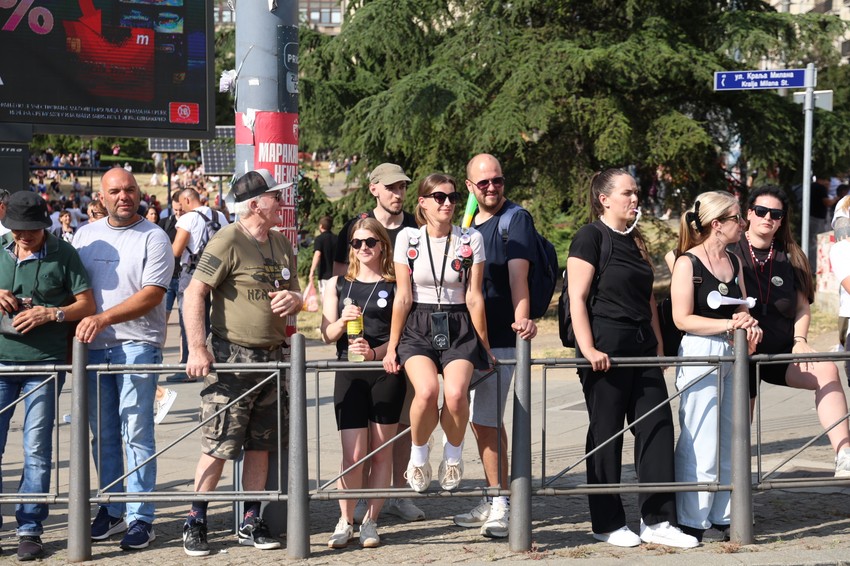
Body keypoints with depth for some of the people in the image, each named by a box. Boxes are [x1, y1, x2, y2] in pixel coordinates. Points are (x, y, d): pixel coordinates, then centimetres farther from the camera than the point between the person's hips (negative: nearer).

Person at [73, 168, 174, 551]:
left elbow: (151, 295, -12)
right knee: (103, 434, 9)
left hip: (137, 346, -5)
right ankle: (111, 510, 19)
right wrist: (72, 335, 6)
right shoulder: (85, 235, 13)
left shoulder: (153, 238, -3)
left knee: (137, 433, -5)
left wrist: (103, 319, -20)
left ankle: (140, 519, 0)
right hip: (93, 347, 5)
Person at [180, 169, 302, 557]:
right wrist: (197, 348, -22)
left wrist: (293, 299, -2)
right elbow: (194, 292, -14)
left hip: (273, 356, 7)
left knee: (261, 445, 9)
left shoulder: (282, 245, 14)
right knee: (218, 447, -6)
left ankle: (251, 523, 18)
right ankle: (195, 523, 4)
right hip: (232, 357, -7)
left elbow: (294, 295, 24)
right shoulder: (228, 241, -9)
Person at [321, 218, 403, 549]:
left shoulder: (395, 286, 4)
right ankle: (345, 522, 9)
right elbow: (327, 335, 8)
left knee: (381, 452, 3)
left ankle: (371, 521, 13)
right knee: (353, 455, -5)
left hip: (385, 372, -1)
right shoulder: (338, 285, 12)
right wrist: (342, 322, -13)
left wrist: (376, 352, -17)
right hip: (349, 375, 1)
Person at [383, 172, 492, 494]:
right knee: (427, 390, -29)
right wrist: (392, 346, 3)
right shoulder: (408, 239, 2)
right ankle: (418, 454, 0)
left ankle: (453, 456, 3)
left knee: (456, 393, -27)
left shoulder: (471, 240, 2)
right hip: (418, 327, 0)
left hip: (458, 328, 0)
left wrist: (484, 345, 6)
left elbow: (474, 297, 5)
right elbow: (403, 296, 3)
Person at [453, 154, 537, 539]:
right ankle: (492, 502, 21)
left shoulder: (516, 219, -6)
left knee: (487, 420, -10)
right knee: (479, 420, 12)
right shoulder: (467, 222, 16)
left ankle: (502, 507, -3)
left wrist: (521, 318, -33)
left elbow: (518, 275, -19)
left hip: (499, 336, -8)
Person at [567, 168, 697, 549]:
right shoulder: (591, 237, -6)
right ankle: (607, 524, 10)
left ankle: (657, 521, 8)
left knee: (657, 428, 2)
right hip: (606, 349, -7)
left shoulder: (635, 241, 17)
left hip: (642, 347, 8)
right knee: (605, 434, 1)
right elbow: (577, 298, -12)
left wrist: (658, 345, 16)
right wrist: (588, 349, -20)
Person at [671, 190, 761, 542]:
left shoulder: (734, 262, 12)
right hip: (700, 355, -7)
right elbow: (683, 318, -13)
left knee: (730, 439, 10)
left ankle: (723, 516, 19)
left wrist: (750, 326, -4)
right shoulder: (687, 263, -8)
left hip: (731, 355, 7)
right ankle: (693, 520, 5)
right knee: (699, 443, -4)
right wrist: (728, 324, -21)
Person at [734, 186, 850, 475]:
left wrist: (799, 339, -5)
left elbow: (802, 304, 11)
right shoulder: (732, 251, -2)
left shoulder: (789, 257, 8)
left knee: (826, 370, -25)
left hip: (782, 351, 2)